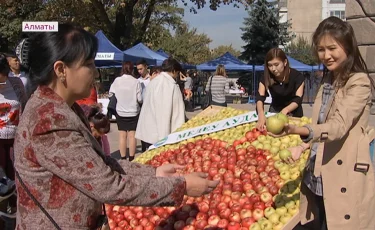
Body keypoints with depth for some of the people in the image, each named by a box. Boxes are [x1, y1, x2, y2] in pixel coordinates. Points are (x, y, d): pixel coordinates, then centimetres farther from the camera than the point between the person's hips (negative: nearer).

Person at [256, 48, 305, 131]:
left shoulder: (297, 76, -19)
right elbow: (260, 98, -23)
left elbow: (298, 100, -22)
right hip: (275, 112, 2)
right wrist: (261, 115, -44)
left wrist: (285, 110, -43)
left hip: (293, 113, -2)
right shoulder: (266, 78, -14)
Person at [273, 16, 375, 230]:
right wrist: (303, 146, 2)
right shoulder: (328, 80, 13)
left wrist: (299, 130, -41)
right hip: (320, 177, 8)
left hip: (345, 178, -8)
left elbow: (339, 124, -26)